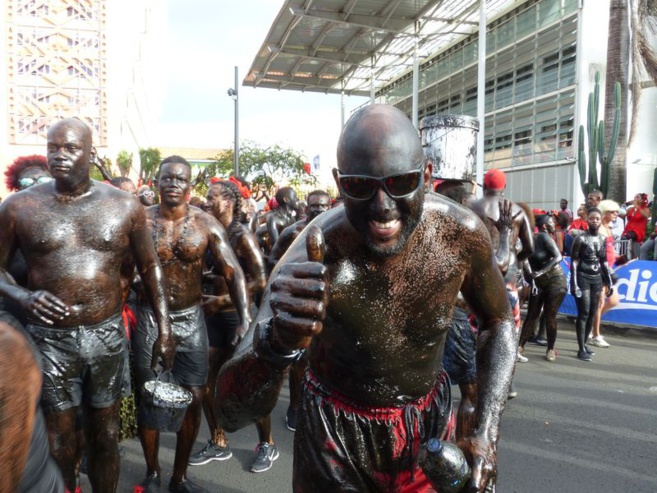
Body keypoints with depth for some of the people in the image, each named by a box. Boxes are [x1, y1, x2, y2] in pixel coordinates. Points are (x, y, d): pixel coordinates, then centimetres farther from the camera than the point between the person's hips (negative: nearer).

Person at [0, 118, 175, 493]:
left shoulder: (124, 205, -2)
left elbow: (150, 266, 5)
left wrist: (164, 329, 1)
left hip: (108, 335, 1)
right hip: (50, 339, -1)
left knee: (106, 437, 16)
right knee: (60, 445, 12)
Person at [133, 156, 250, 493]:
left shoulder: (206, 224, -6)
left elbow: (233, 272, -9)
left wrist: (245, 319, -20)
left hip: (191, 319, 1)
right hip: (149, 319, -1)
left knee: (193, 398, 6)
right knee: (149, 398, 10)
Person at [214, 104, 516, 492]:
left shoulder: (462, 233, -21)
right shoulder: (315, 260, -31)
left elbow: (498, 321, -2)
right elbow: (231, 413, -34)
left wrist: (487, 433, -13)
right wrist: (276, 342, -56)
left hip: (430, 420, 3)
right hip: (338, 431, -2)